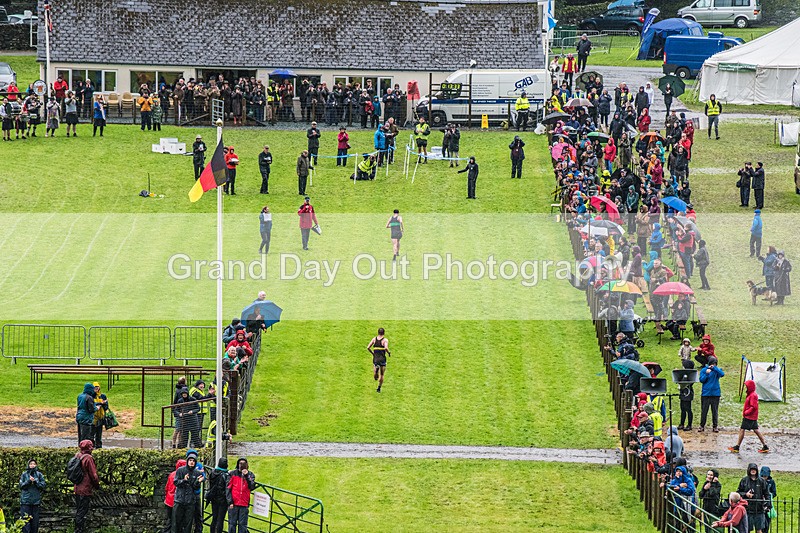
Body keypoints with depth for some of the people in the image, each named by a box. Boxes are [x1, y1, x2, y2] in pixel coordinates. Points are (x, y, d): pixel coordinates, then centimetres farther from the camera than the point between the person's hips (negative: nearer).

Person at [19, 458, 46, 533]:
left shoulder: (39, 475, 8)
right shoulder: (24, 474, 7)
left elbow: (43, 486, 2)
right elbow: (21, 486, 1)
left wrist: (35, 481, -10)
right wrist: (29, 481, -12)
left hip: (36, 501, 1)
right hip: (25, 501, -1)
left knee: (35, 521, 2)